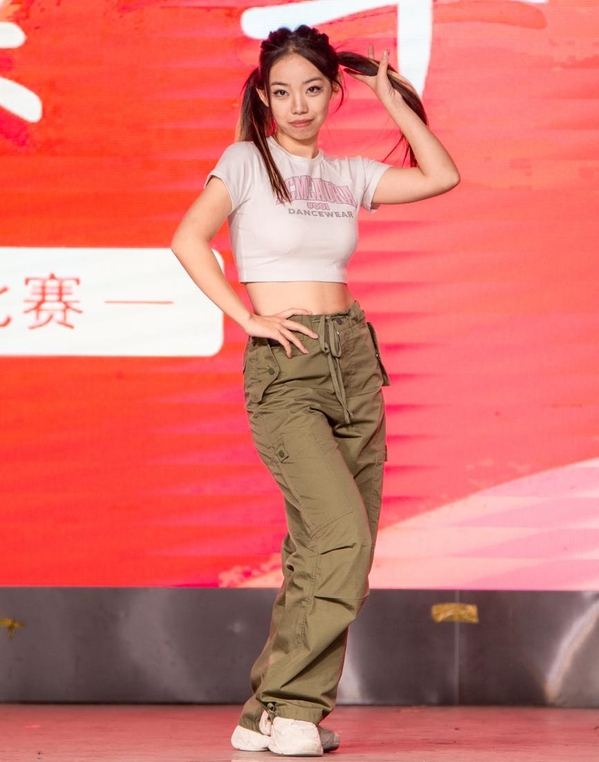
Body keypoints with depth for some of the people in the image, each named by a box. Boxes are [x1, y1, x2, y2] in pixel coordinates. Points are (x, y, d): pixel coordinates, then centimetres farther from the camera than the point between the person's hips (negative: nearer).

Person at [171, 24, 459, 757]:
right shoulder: (248, 161, 0)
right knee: (342, 537, -19)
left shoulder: (347, 175, 14)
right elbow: (189, 239, -11)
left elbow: (442, 176, 9)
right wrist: (247, 316, -15)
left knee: (326, 550, 3)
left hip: (354, 362, 6)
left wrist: (394, 103, 14)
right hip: (283, 370, -6)